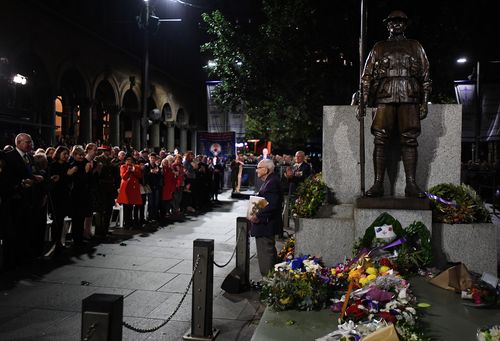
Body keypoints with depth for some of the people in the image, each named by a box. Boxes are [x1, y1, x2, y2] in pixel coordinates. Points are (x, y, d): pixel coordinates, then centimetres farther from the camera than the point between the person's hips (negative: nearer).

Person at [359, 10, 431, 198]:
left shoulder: (415, 47, 18)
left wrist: (424, 103, 2)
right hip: (384, 99, 0)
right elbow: (367, 76, 11)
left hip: (409, 99, 0)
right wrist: (362, 102, 1)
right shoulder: (378, 48, 16)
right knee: (380, 141, -6)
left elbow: (425, 76, 13)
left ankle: (411, 185, 0)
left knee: (409, 141, -3)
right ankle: (378, 184, -3)